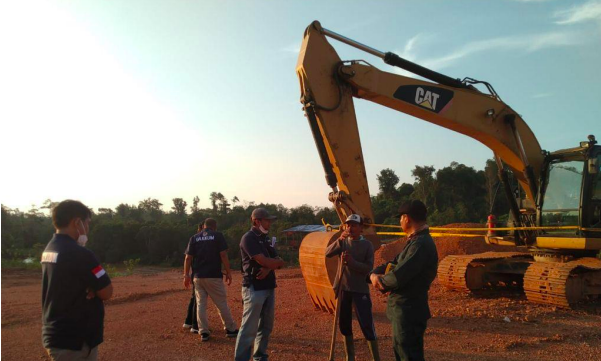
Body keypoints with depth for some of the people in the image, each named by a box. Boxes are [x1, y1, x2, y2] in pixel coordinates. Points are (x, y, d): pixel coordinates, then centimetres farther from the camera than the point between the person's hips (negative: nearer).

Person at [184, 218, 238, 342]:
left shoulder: (194, 238, 7)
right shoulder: (218, 236, -2)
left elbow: (188, 258, 3)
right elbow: (223, 255, -8)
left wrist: (186, 275, 8)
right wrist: (228, 272, -3)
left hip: (198, 276, 3)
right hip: (214, 276, -3)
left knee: (200, 304, 9)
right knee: (222, 303, 6)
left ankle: (203, 332, 9)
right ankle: (230, 329, 15)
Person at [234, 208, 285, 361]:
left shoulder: (266, 239, 15)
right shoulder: (248, 238, -12)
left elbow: (276, 261, 9)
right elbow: (263, 261, -20)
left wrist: (269, 269, -13)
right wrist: (277, 262, -1)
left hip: (269, 287, 8)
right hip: (254, 288, -8)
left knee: (266, 326, 14)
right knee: (249, 328, -6)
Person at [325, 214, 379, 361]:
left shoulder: (367, 245, -5)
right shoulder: (343, 242, 5)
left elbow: (369, 268, -12)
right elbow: (327, 253, -10)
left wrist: (351, 261, -24)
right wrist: (339, 240, -24)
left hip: (360, 290, -4)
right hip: (342, 288, 4)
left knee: (367, 325, -5)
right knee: (344, 324, 12)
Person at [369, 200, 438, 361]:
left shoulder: (420, 244, -22)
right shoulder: (415, 241, 13)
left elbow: (398, 277, -29)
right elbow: (392, 265, 15)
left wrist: (380, 279, -7)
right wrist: (374, 274, -6)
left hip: (409, 313, -10)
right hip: (405, 311, 10)